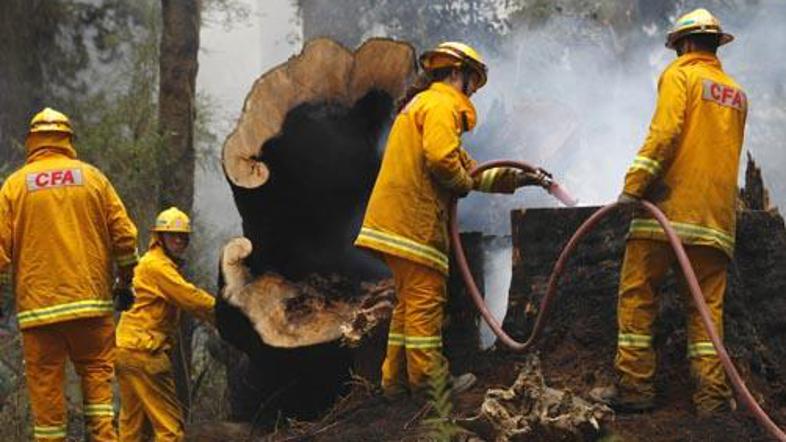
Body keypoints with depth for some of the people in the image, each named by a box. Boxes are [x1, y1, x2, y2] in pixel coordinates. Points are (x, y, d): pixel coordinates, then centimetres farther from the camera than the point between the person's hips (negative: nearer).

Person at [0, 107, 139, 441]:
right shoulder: (92, 177, 6)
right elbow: (124, 234, 6)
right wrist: (127, 275, 19)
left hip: (37, 301, -1)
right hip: (89, 298, 1)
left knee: (45, 381, 3)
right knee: (96, 369, 9)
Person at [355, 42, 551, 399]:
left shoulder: (421, 105, 28)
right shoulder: (440, 104, -6)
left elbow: (467, 168, 28)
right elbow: (441, 158, -24)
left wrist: (517, 179, 24)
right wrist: (463, 183, -4)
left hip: (397, 219, 10)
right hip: (414, 218, -10)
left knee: (410, 299, 14)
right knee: (425, 298, -5)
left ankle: (397, 378, 17)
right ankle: (428, 378, -2)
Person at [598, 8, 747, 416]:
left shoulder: (679, 75, 1)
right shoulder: (737, 95, 19)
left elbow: (664, 133, -13)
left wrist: (634, 185, -14)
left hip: (670, 205, -6)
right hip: (717, 215, 6)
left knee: (637, 294, -1)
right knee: (706, 305, 5)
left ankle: (635, 387, -6)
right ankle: (712, 395, -3)